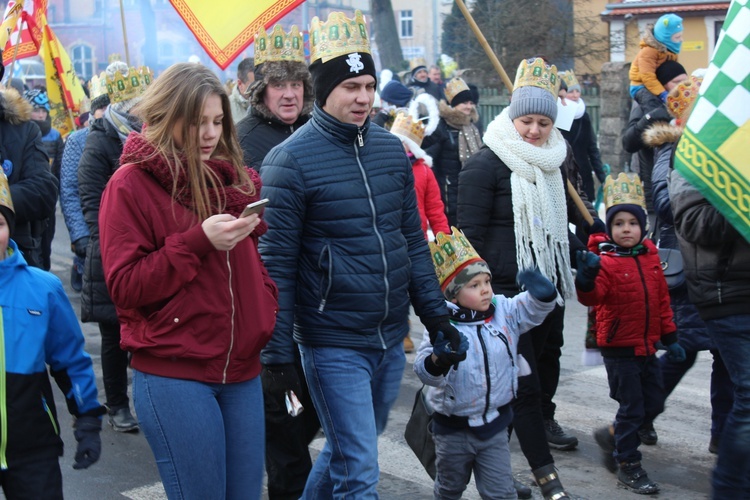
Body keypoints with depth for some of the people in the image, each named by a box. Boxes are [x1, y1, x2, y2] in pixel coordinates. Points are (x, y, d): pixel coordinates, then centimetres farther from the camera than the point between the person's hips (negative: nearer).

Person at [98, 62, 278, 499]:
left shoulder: (239, 179, 11)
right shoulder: (131, 184, -6)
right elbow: (124, 285, -11)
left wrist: (268, 318, 6)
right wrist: (198, 241, -19)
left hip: (243, 372, 6)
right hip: (174, 376, -5)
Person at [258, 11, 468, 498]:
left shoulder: (391, 148, 6)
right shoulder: (290, 160, -11)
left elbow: (413, 240, 13)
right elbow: (277, 263, -11)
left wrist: (436, 313, 9)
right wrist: (279, 354, -12)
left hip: (391, 339, 6)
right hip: (334, 346, -6)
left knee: (348, 452, 21)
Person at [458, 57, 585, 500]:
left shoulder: (553, 163, 10)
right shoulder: (487, 164, -13)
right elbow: (471, 233, -14)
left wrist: (581, 254, 10)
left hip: (549, 282, 8)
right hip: (507, 289, -7)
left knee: (548, 352, 23)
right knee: (523, 375, -6)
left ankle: (543, 420, 48)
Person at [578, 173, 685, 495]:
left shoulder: (651, 257, 4)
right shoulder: (605, 260, -15)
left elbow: (661, 298, 12)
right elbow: (592, 297, -30)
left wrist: (670, 337, 14)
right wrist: (587, 276, -51)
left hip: (647, 345, 7)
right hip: (619, 347, -6)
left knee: (654, 404, 13)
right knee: (631, 406, 1)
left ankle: (612, 436, 34)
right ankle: (628, 467, 16)